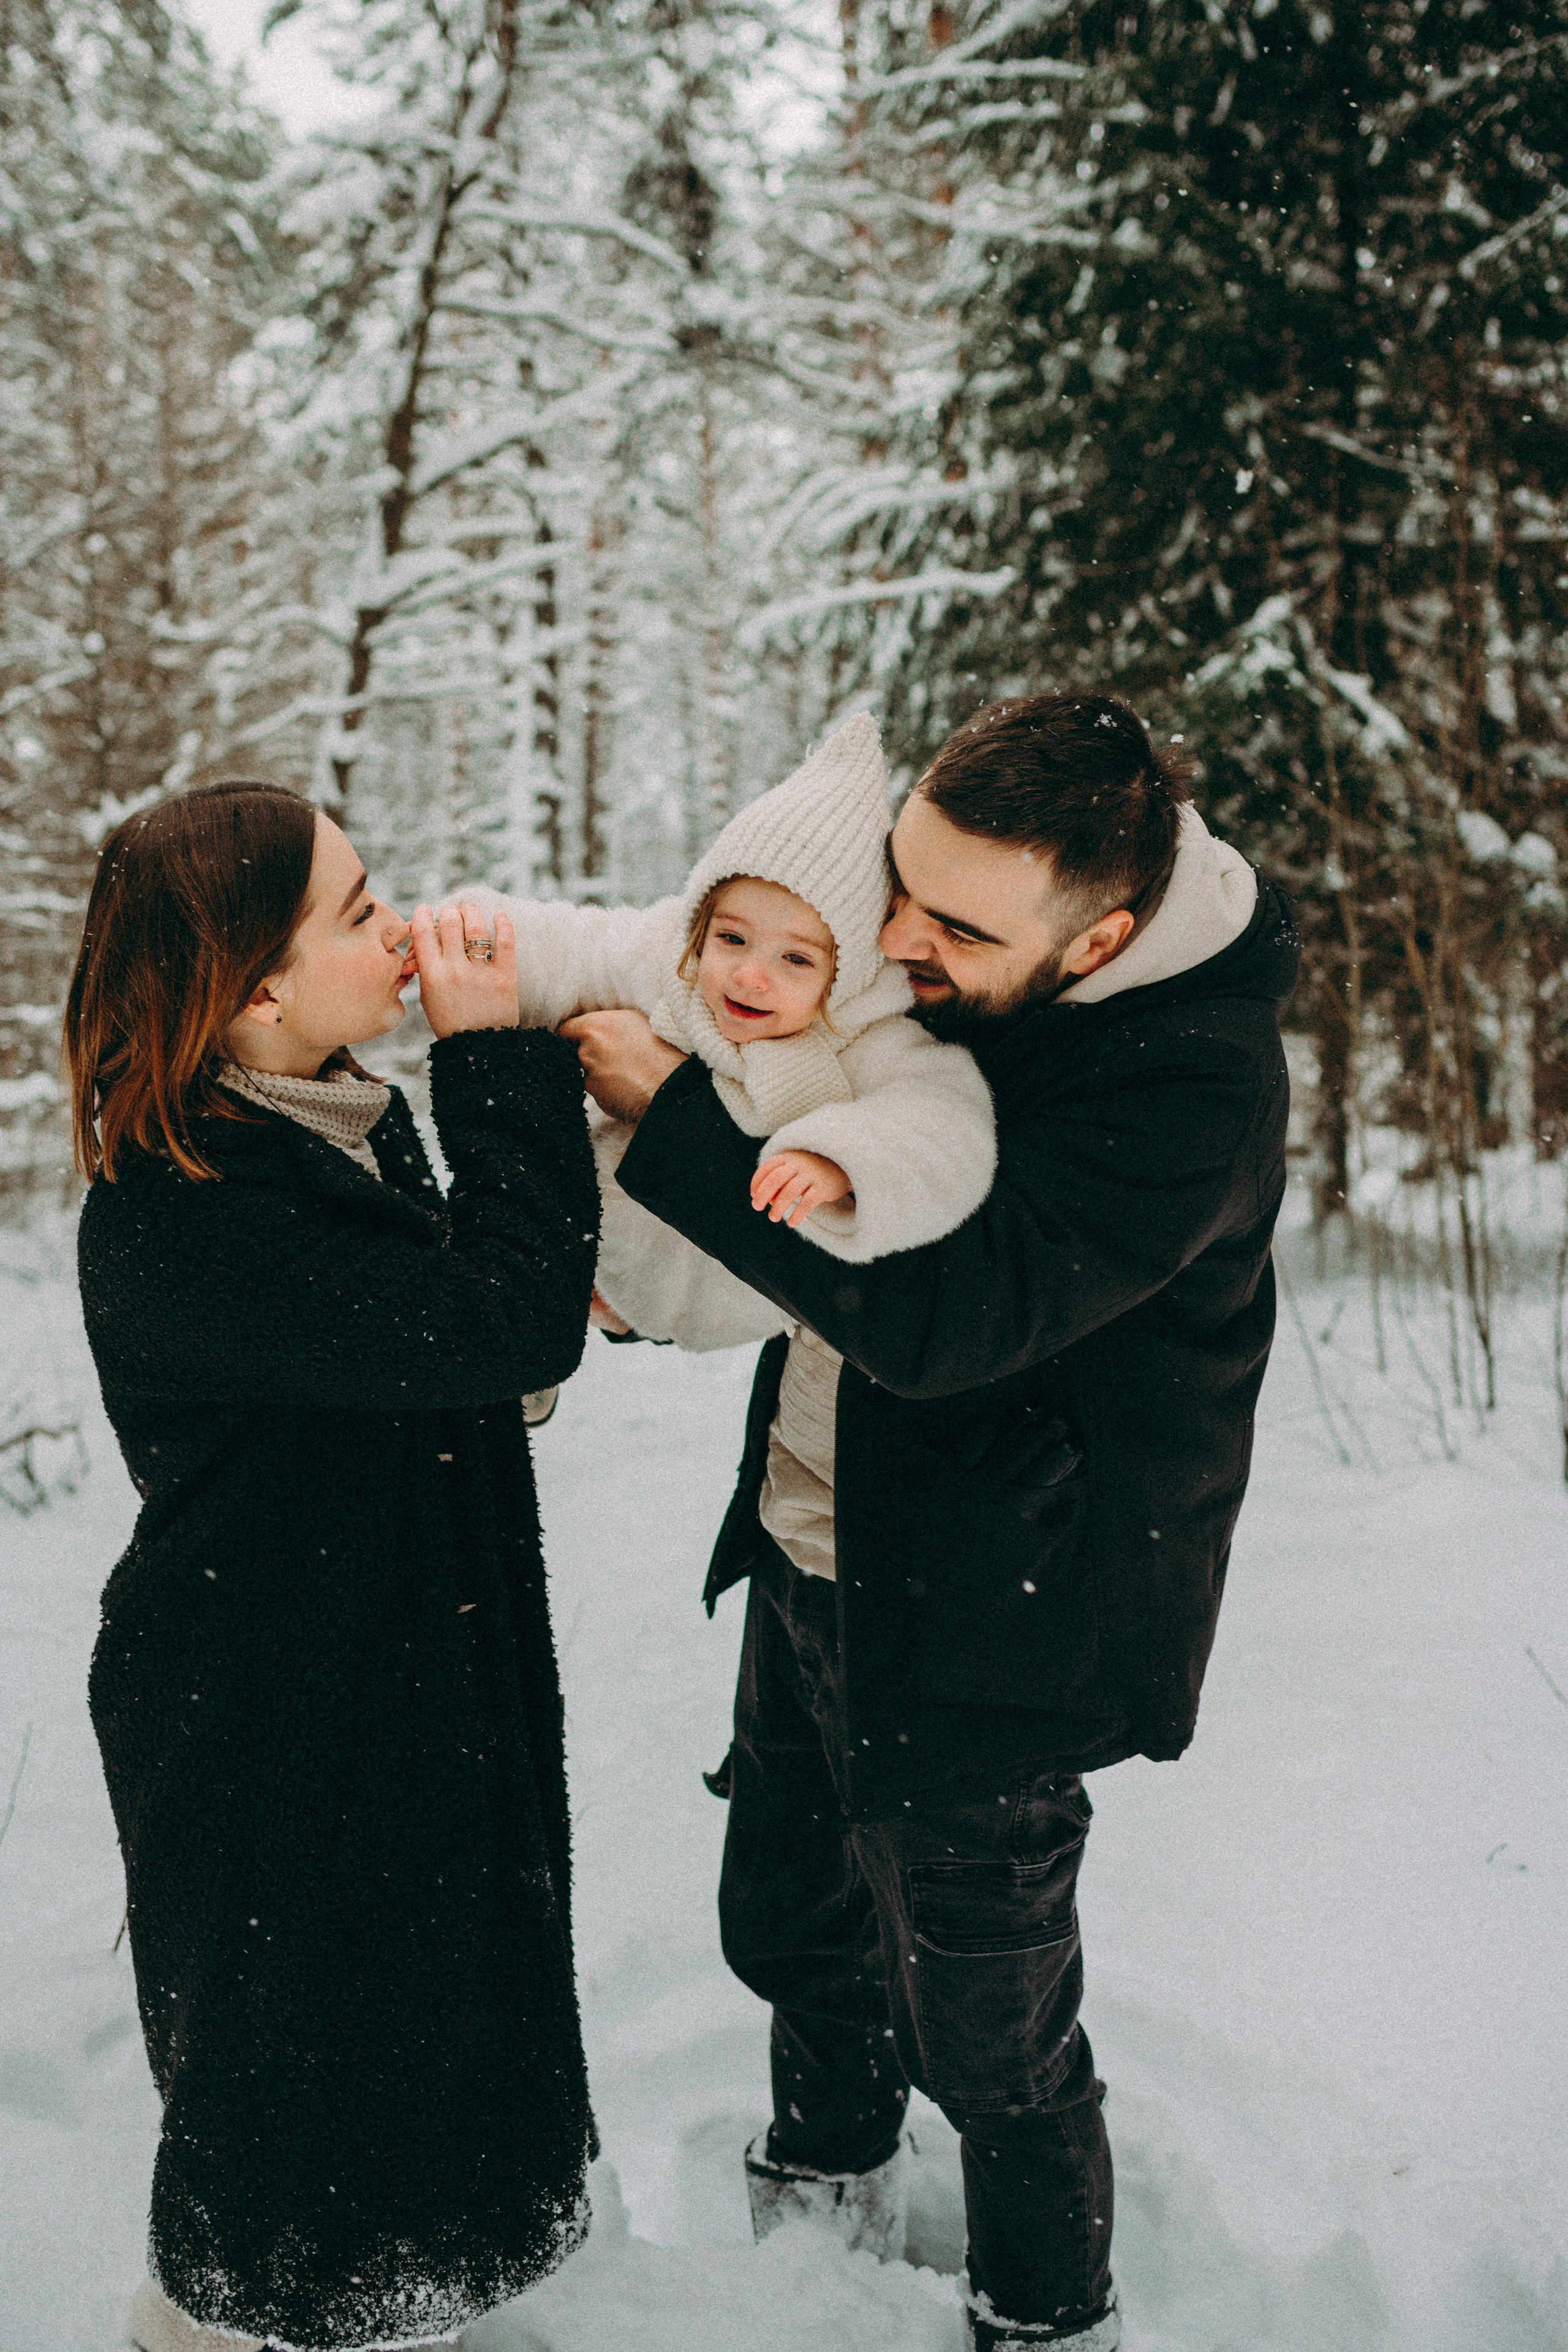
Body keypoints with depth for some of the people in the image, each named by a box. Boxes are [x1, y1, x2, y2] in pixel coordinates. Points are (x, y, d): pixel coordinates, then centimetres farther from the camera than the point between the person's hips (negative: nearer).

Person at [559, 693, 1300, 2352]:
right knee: (791, 1924, 25)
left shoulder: (1197, 1088, -28)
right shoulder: (927, 957, -5)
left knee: (980, 2017, 10)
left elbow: (941, 1319, -32)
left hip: (985, 1619, -8)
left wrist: (671, 1123, -31)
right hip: (814, 1550, 8)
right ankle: (823, 2200, 54)